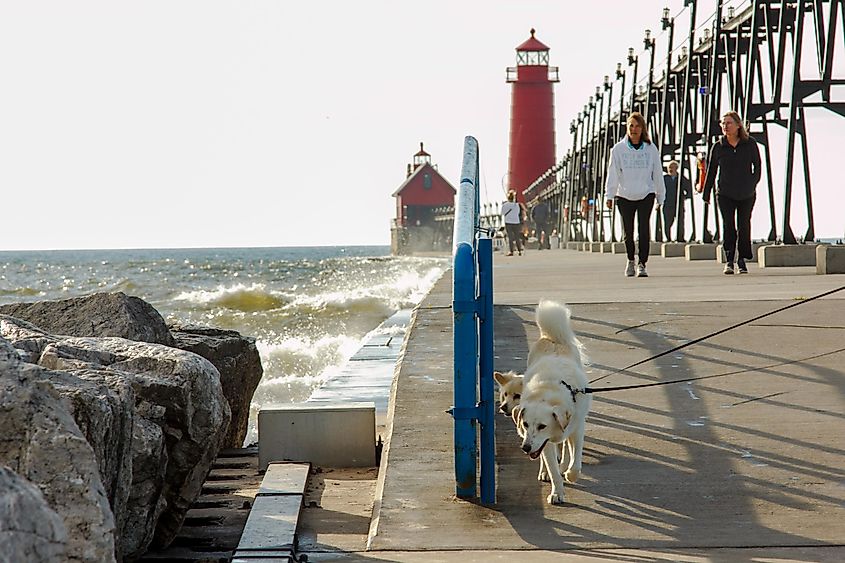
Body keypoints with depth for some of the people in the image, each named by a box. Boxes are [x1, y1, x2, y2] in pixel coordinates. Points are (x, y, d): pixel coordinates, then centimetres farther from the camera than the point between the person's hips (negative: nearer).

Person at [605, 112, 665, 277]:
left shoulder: (650, 149, 2)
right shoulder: (619, 149, 0)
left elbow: (657, 173, 7)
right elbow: (613, 173, -3)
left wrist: (660, 196, 7)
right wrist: (609, 195, -9)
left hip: (646, 195, -1)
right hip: (625, 196, 1)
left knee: (644, 229, -12)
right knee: (628, 231, 8)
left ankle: (642, 264, -8)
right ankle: (630, 260, 31)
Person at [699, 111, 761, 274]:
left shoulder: (750, 144, 0)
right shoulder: (718, 147, 1)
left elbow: (757, 166, 8)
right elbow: (711, 171, 7)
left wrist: (752, 184, -4)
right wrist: (706, 193, 8)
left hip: (746, 194, 1)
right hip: (725, 193, 0)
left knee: (743, 226, 6)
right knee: (728, 226, -10)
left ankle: (742, 260, 17)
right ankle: (729, 261, -5)